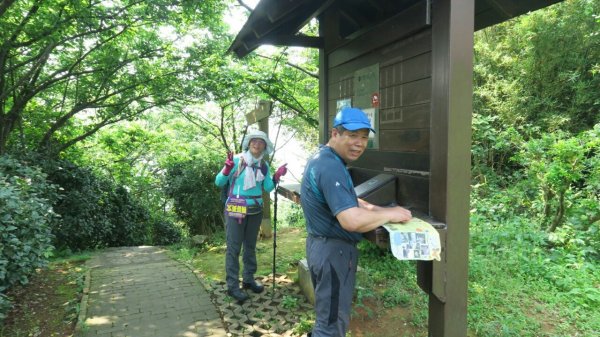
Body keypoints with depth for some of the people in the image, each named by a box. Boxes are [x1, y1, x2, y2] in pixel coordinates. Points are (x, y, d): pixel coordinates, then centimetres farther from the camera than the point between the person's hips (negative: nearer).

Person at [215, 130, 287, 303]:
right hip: (235, 210, -5)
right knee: (233, 248, -2)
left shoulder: (264, 165, 4)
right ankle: (232, 285, 5)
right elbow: (218, 182, -10)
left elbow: (268, 188, 7)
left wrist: (277, 176, -8)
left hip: (255, 211, 6)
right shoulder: (236, 160, -10)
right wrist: (227, 168, -27)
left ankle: (248, 279, 28)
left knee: (250, 246, 15)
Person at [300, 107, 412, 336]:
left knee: (329, 315, 26)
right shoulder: (331, 167, -25)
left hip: (325, 246, 11)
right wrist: (390, 214, -19)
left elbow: (346, 201, 19)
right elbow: (352, 220, -35)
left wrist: (378, 209, 6)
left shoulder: (324, 159, 10)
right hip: (333, 250, -11)